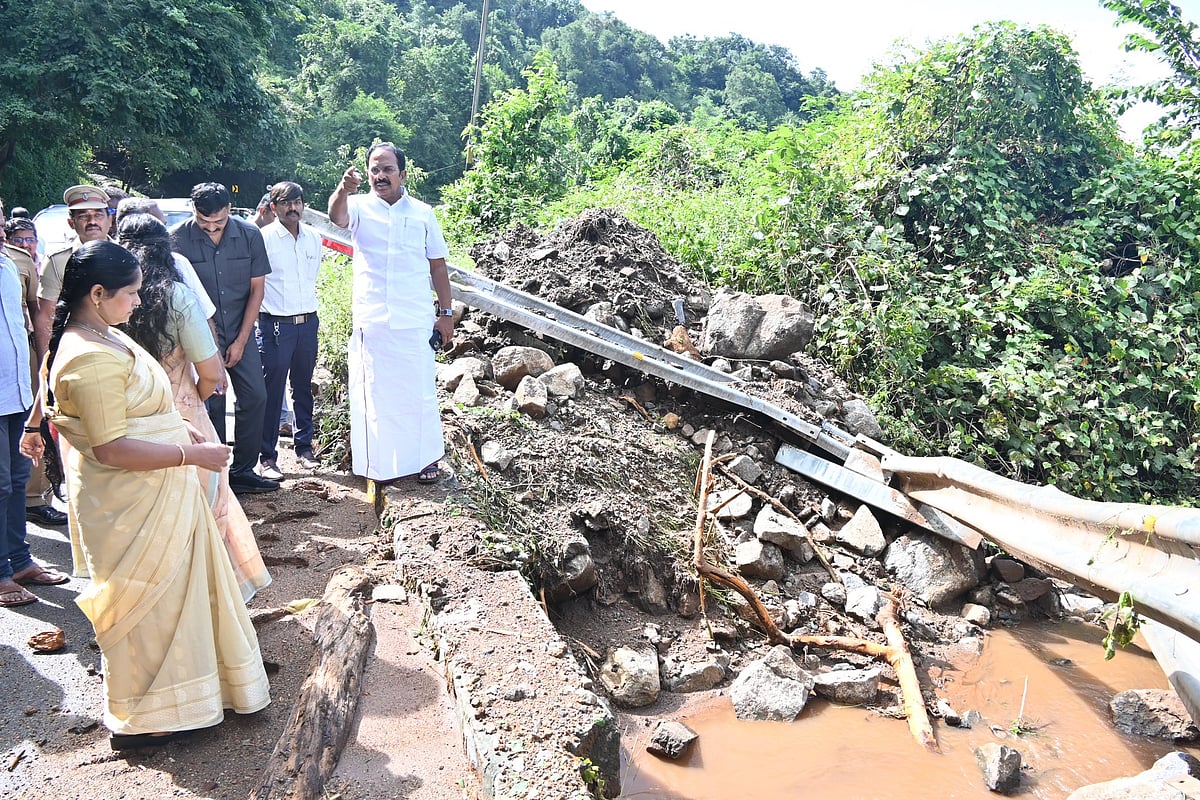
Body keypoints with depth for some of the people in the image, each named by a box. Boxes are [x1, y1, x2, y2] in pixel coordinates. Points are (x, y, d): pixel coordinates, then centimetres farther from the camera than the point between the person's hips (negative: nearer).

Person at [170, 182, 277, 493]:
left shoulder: (249, 235, -5)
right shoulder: (178, 239, -11)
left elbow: (256, 289, 0)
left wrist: (241, 340, -3)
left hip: (240, 333, 3)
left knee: (255, 396, 1)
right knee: (211, 403, -1)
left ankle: (243, 470, 13)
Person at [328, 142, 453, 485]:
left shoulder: (422, 213, 6)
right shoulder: (360, 207, 1)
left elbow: (437, 265, 10)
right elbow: (336, 216, -23)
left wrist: (446, 312, 5)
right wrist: (343, 190, -45)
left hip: (415, 320, 1)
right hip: (371, 319, 0)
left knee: (419, 390, 6)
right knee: (375, 391, 5)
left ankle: (425, 458, 17)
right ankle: (380, 463, 15)